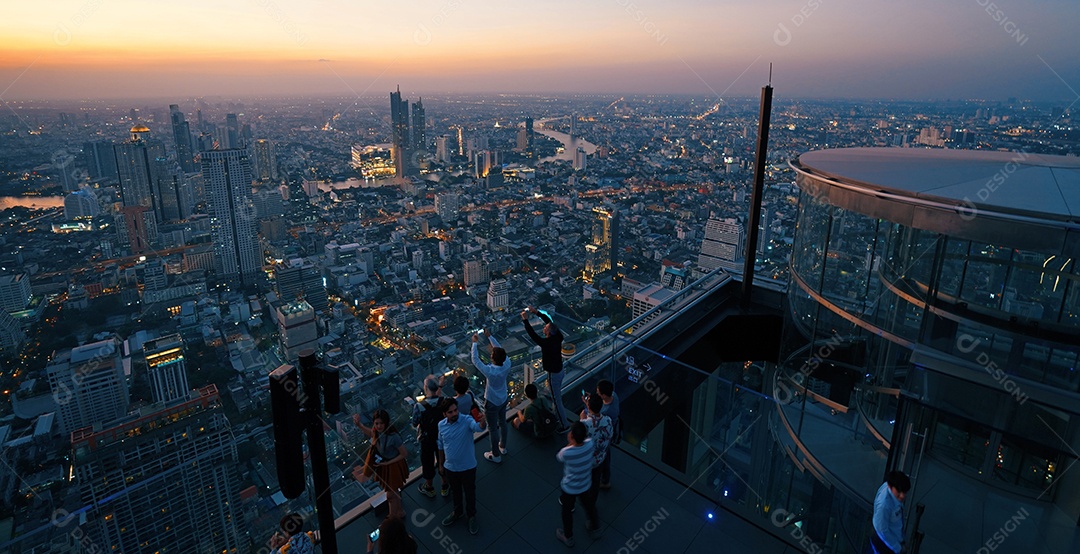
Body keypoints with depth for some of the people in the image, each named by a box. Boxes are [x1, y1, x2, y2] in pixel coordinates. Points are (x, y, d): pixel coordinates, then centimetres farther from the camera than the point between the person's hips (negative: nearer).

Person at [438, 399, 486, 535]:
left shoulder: (467, 420, -25)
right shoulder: (441, 425, -11)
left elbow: (479, 427, -47)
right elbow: (441, 445, 6)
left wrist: (482, 421, -70)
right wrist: (441, 463, 14)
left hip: (467, 467, -3)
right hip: (450, 467, 4)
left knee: (470, 492, 17)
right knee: (455, 492, 26)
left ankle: (472, 516, 42)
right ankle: (457, 512, 53)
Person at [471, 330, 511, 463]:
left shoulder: (490, 371, -36)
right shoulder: (507, 364, -23)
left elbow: (475, 360, -23)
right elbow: (499, 349, -7)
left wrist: (475, 343, -13)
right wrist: (489, 336, -3)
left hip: (492, 403, -6)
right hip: (503, 400, 6)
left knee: (493, 429, 13)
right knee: (502, 423, 26)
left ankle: (496, 455, 31)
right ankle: (503, 447, 48)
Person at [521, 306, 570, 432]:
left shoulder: (547, 343, -32)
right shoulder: (558, 337, -10)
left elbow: (532, 334, -27)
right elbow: (549, 320, 0)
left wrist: (525, 320, -18)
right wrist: (536, 311, 1)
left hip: (553, 374, -9)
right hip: (559, 370, 9)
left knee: (557, 399, 3)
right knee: (556, 396, 26)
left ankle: (564, 425, 12)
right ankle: (557, 416, 44)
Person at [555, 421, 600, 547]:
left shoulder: (566, 453, -39)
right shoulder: (590, 444, -27)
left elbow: (558, 457, -13)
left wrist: (570, 443, -14)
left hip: (570, 488, -4)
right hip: (585, 484, 4)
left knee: (567, 511, 24)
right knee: (588, 504, 32)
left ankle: (568, 537, 47)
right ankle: (594, 528, 56)